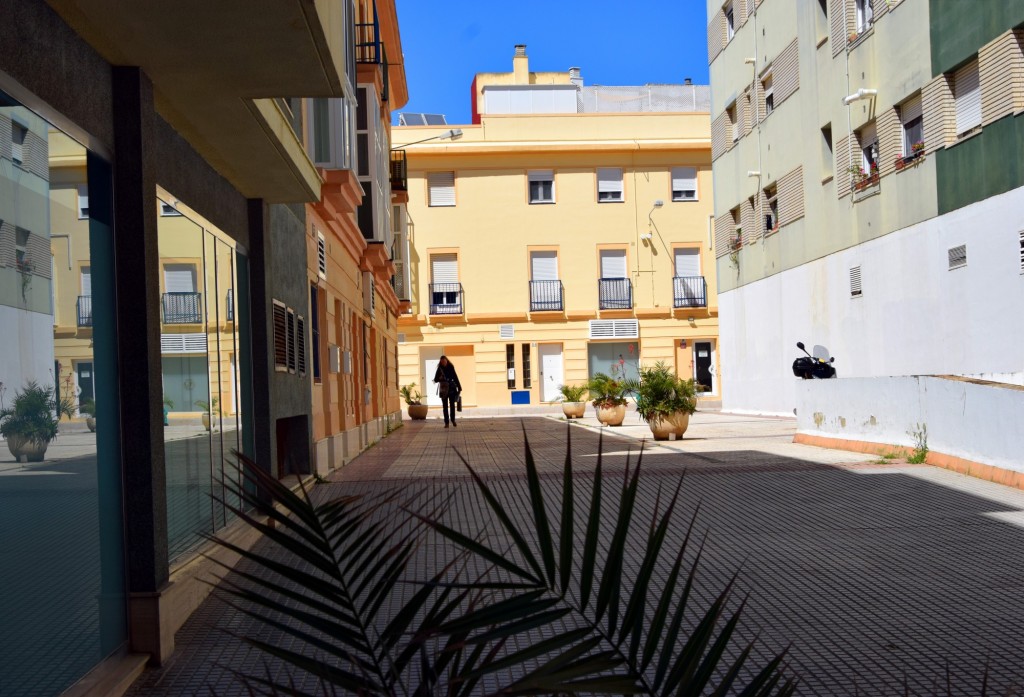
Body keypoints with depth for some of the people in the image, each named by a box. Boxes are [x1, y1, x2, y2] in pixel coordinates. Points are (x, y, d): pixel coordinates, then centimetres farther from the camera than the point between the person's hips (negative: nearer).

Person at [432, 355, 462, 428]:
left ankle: (453, 420, 19)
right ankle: (446, 422, 3)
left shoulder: (451, 368, 1)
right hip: (444, 390, 0)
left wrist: (459, 387, 0)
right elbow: (435, 380, 1)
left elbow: (455, 377, 4)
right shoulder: (439, 369, -1)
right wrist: (439, 378, -21)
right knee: (445, 406, 1)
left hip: (452, 388, 0)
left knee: (452, 405, 4)